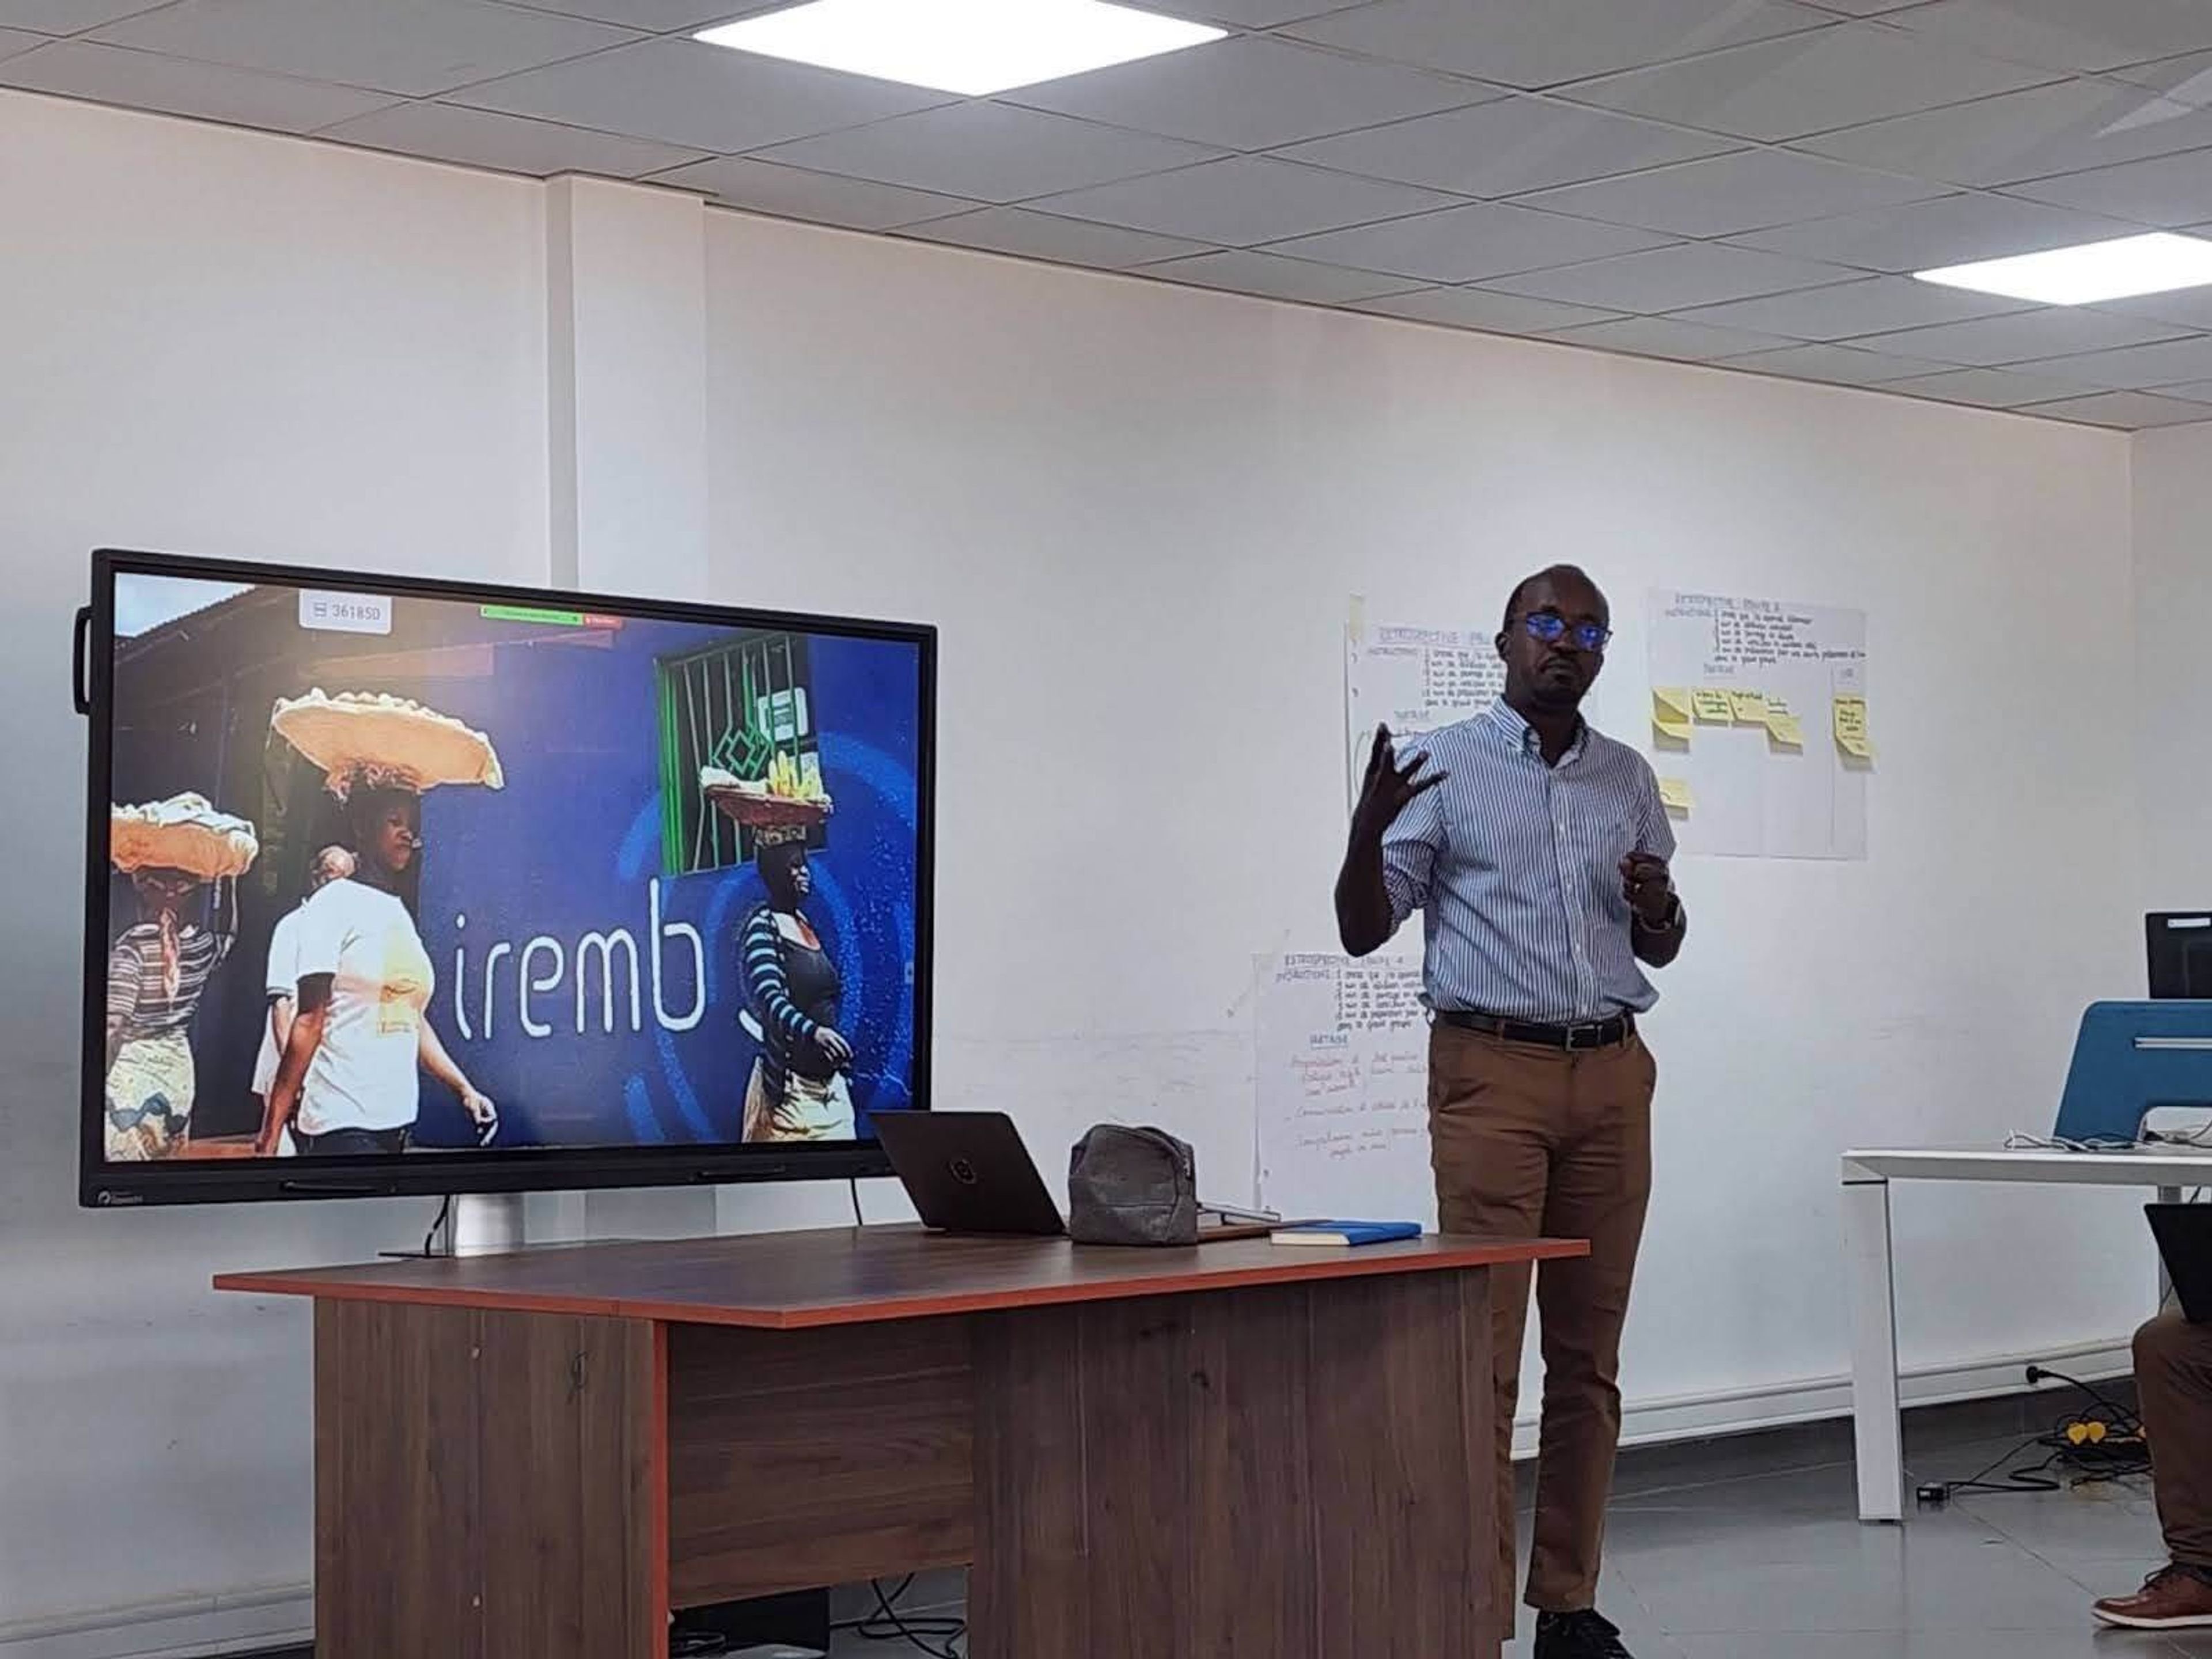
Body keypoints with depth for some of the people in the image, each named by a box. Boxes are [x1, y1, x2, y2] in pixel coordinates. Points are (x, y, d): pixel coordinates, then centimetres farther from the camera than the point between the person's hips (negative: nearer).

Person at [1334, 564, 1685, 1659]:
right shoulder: (1441, 767, 0)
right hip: (1492, 1072, -5)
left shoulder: (1629, 779, 13)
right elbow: (1363, 932, -2)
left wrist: (1659, 905, -4)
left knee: (1588, 1355, 6)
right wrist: (1366, 829, -20)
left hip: (1610, 1076, 5)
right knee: (1483, 1354, -8)